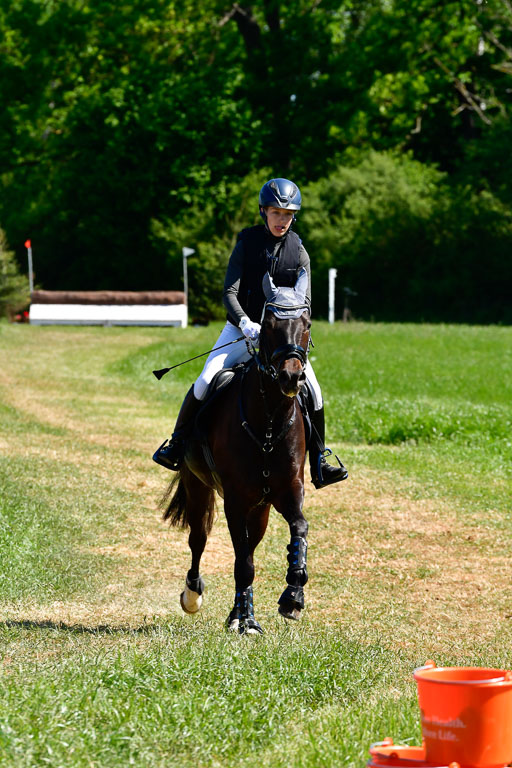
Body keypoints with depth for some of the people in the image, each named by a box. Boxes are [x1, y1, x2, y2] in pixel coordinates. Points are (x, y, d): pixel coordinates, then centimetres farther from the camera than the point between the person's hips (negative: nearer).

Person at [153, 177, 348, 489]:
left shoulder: (299, 251, 0)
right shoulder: (248, 242, -4)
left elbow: (305, 301, -2)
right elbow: (229, 292, -10)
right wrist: (245, 323, -28)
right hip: (242, 327, -1)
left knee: (313, 392, -12)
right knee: (204, 384, -18)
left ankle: (319, 463, 0)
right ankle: (177, 443, 1)